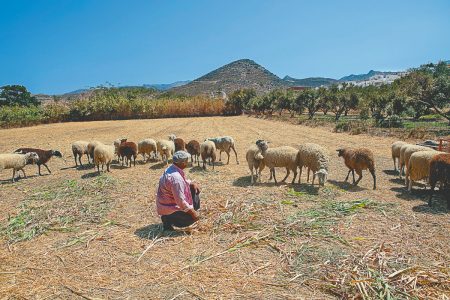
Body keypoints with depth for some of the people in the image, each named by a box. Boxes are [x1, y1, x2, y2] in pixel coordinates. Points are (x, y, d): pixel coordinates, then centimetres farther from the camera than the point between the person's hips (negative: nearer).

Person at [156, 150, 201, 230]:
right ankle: (168, 219, -3)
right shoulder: (175, 178, -34)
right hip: (169, 208, -9)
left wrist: (192, 183, 0)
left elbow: (183, 181, 17)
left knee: (194, 189, 11)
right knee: (193, 217, -11)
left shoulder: (171, 168, -5)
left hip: (169, 200, 10)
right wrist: (192, 212, -20)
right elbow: (180, 201, -31)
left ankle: (194, 209, 20)